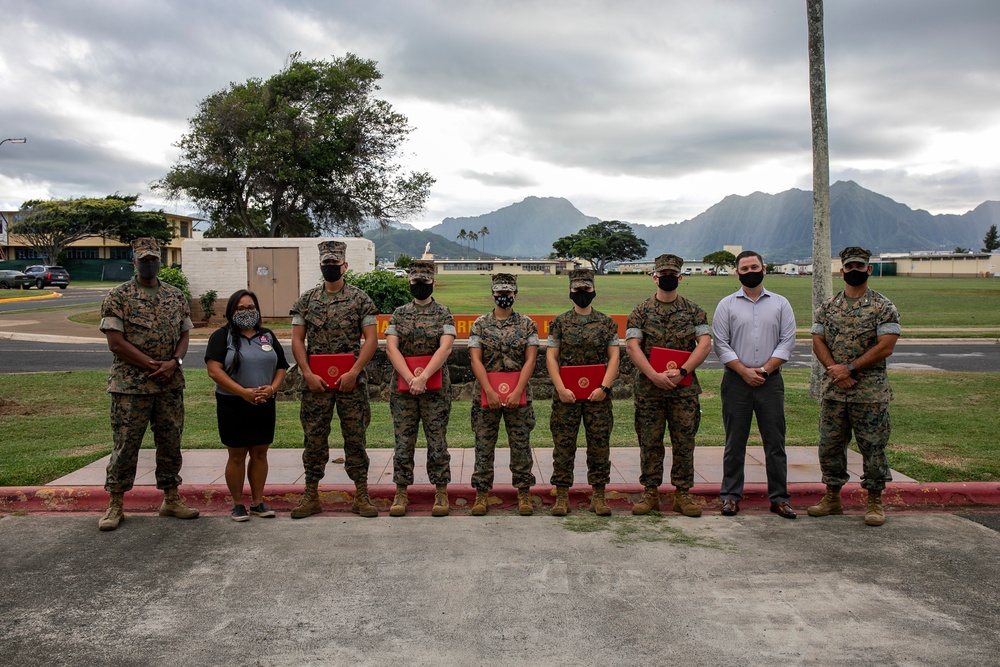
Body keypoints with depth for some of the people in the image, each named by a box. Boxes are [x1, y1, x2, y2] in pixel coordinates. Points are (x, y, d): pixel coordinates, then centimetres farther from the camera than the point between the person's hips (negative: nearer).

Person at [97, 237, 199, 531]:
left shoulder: (176, 296, 10)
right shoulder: (118, 297, -3)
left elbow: (183, 336, 10)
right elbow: (116, 342, -10)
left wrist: (173, 363, -10)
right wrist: (154, 365, -15)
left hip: (170, 385, 4)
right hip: (130, 385, -4)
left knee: (171, 443, 10)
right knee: (125, 444, 2)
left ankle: (171, 500, 21)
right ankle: (115, 504, 15)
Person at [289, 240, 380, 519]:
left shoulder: (360, 299, 1)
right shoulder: (306, 300, 7)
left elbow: (371, 339, -4)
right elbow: (297, 339, 5)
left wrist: (353, 372, -13)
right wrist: (308, 374, -6)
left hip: (351, 379, -2)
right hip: (315, 380, 2)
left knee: (355, 438, 3)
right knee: (313, 438, 6)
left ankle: (361, 496, 12)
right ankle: (311, 496, 17)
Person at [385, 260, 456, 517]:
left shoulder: (444, 314, 2)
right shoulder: (399, 314, 8)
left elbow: (445, 348, -11)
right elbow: (391, 347, -4)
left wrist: (423, 377, -22)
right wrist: (410, 378, -17)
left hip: (436, 387, -2)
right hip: (402, 386, 2)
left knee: (437, 442, 3)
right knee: (403, 442, 5)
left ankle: (441, 493, 13)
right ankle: (401, 493, 15)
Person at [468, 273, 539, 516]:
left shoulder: (527, 324, 4)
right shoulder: (480, 324, 4)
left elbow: (530, 360, -3)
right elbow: (476, 360, -3)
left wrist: (517, 392, -13)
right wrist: (490, 392, -14)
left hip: (518, 394, 0)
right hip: (485, 393, 0)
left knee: (521, 445, 5)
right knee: (484, 445, 4)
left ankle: (524, 493, 14)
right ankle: (482, 493, 13)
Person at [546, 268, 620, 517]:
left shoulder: (606, 323, 6)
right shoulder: (559, 323, 5)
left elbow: (614, 357, 3)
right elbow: (551, 357, 1)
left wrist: (604, 387, -9)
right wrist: (561, 388, -10)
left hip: (597, 393, 1)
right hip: (566, 393, -1)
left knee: (599, 445, 3)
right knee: (563, 445, 1)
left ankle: (598, 496, 14)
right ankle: (562, 496, 10)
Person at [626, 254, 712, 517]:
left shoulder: (694, 311, 7)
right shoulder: (641, 311, 4)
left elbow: (705, 344, -1)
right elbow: (632, 346, -5)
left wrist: (681, 371, -13)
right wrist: (655, 375, -16)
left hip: (684, 388, 1)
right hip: (648, 387, -1)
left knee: (684, 442, 4)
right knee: (650, 442, 4)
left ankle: (682, 493, 14)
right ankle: (650, 492, 14)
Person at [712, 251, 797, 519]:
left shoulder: (780, 304, 9)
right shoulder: (726, 305, 6)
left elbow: (787, 341, 3)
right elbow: (721, 344, 0)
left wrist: (765, 369, -9)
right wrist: (744, 371, -10)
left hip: (770, 380, 1)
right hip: (736, 381, -1)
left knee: (775, 442, 3)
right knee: (735, 442, 4)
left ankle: (779, 497, 10)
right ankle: (731, 495, 11)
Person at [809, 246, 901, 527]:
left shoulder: (883, 307, -3)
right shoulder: (827, 307, 10)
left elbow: (886, 346, -11)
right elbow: (818, 342, 5)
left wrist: (849, 368, -15)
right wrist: (835, 370, -11)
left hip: (871, 392, -4)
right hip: (833, 391, 4)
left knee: (873, 447, 2)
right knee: (829, 445, 9)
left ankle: (875, 501, 14)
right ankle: (832, 498, 22)